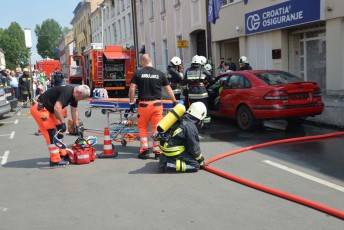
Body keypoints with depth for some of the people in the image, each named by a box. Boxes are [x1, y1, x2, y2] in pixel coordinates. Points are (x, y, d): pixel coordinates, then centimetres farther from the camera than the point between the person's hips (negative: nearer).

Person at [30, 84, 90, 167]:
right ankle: (55, 160, -8)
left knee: (59, 129, 13)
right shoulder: (67, 92, -26)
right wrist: (63, 123, -29)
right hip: (39, 108, -10)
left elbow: (74, 111, 14)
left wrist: (77, 127, 16)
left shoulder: (74, 95, 4)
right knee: (51, 132, -12)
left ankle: (62, 153, 23)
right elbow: (57, 108, -36)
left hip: (48, 109, 10)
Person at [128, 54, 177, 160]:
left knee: (142, 127, 14)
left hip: (143, 105, -1)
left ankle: (144, 150, 12)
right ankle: (157, 151, 11)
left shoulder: (138, 73, -1)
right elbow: (168, 89, 7)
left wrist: (131, 103, 7)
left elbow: (132, 89, -3)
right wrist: (175, 101, 19)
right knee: (157, 128, 7)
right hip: (157, 104, 1)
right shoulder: (160, 74, 3)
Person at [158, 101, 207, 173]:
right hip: (173, 152, -9)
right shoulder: (191, 127, -15)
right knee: (196, 165, -4)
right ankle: (168, 164, -13)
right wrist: (201, 161, 10)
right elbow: (194, 148, -7)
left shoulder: (180, 119, 10)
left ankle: (165, 158, 13)